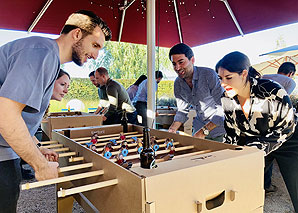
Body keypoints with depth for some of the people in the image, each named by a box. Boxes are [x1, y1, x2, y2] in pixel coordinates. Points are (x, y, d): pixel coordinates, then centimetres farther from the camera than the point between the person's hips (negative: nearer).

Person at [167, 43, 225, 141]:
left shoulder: (209, 75, -20)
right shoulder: (178, 83, 0)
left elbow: (223, 108, -21)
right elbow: (182, 111, 9)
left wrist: (204, 131, -28)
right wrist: (172, 130, -6)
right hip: (200, 128, 5)